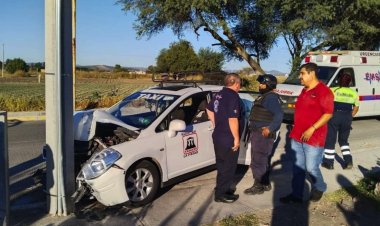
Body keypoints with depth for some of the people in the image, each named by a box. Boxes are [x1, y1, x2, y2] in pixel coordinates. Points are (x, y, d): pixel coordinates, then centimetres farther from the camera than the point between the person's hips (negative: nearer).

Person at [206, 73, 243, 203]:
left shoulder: (219, 95, 9)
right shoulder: (233, 97, -19)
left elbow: (209, 111, 21)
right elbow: (232, 119, -25)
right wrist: (236, 138, -19)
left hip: (218, 136, 9)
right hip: (228, 139, -9)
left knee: (221, 164, 19)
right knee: (228, 166, 2)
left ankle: (222, 188, 32)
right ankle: (221, 194, 9)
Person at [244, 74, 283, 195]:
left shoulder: (271, 97, -16)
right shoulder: (264, 96, 17)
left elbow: (279, 115, -27)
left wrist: (270, 128, -28)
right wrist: (253, 130, 20)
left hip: (263, 134, -11)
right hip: (258, 133, 11)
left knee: (257, 161, -5)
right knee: (263, 160, 17)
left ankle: (258, 186, 4)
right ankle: (265, 184, 27)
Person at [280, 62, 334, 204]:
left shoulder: (323, 91, -12)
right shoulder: (304, 90, 14)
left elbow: (328, 114, -17)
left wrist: (312, 129, -23)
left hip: (313, 138, -8)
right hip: (297, 136, 8)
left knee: (311, 168, 1)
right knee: (297, 167, 10)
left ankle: (319, 189, 29)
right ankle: (296, 195, 18)